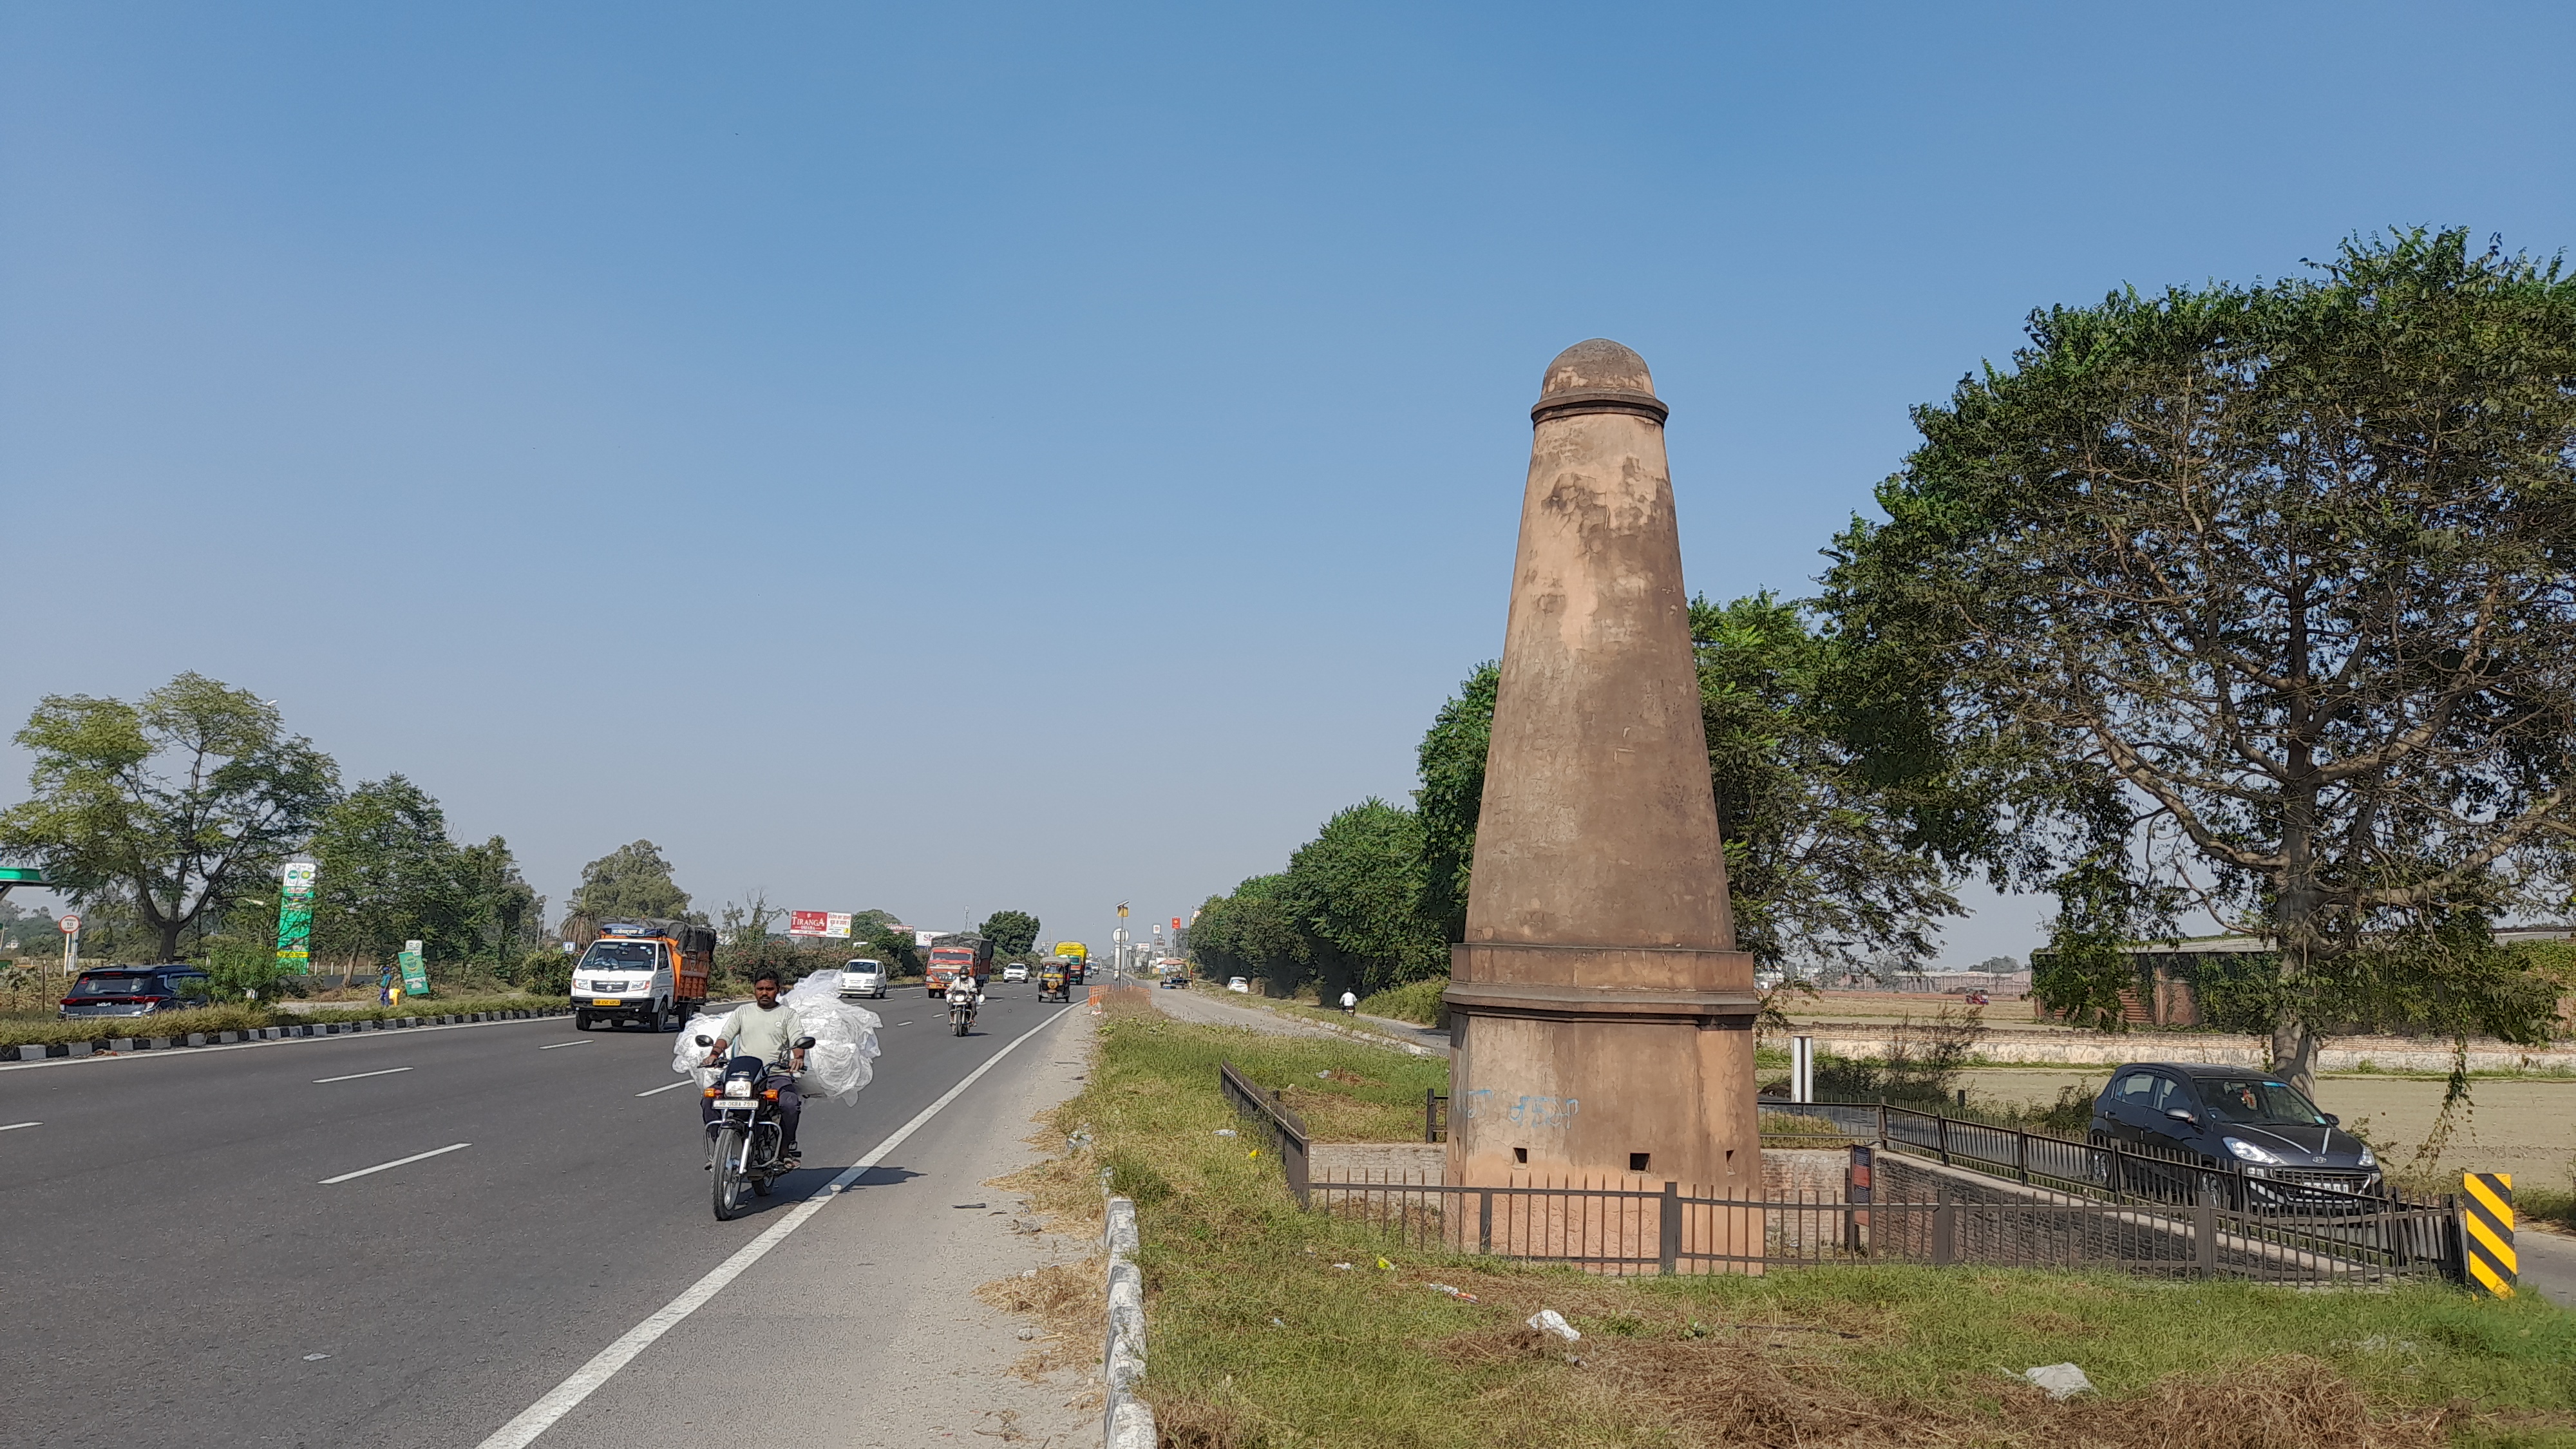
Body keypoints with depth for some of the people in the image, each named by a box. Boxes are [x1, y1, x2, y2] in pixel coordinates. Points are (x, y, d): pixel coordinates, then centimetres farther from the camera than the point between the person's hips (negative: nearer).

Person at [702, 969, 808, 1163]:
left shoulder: (787, 1014, 15)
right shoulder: (743, 1012, 20)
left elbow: (797, 1041, 2)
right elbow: (726, 1035, 10)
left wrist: (798, 1058, -21)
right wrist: (714, 1054, -12)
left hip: (776, 1073, -2)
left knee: (790, 1104, -32)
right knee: (710, 1100, -21)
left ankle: (786, 1147, -8)